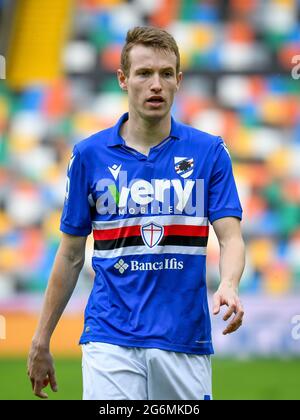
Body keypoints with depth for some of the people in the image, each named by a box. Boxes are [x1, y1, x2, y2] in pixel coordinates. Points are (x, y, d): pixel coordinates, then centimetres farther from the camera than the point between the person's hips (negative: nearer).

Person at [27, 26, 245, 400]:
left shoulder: (209, 151, 3)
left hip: (185, 341, 1)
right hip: (110, 341, -1)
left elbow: (230, 237, -4)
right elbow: (71, 254, 10)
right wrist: (41, 341, 10)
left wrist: (228, 285, -26)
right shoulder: (89, 155, 4)